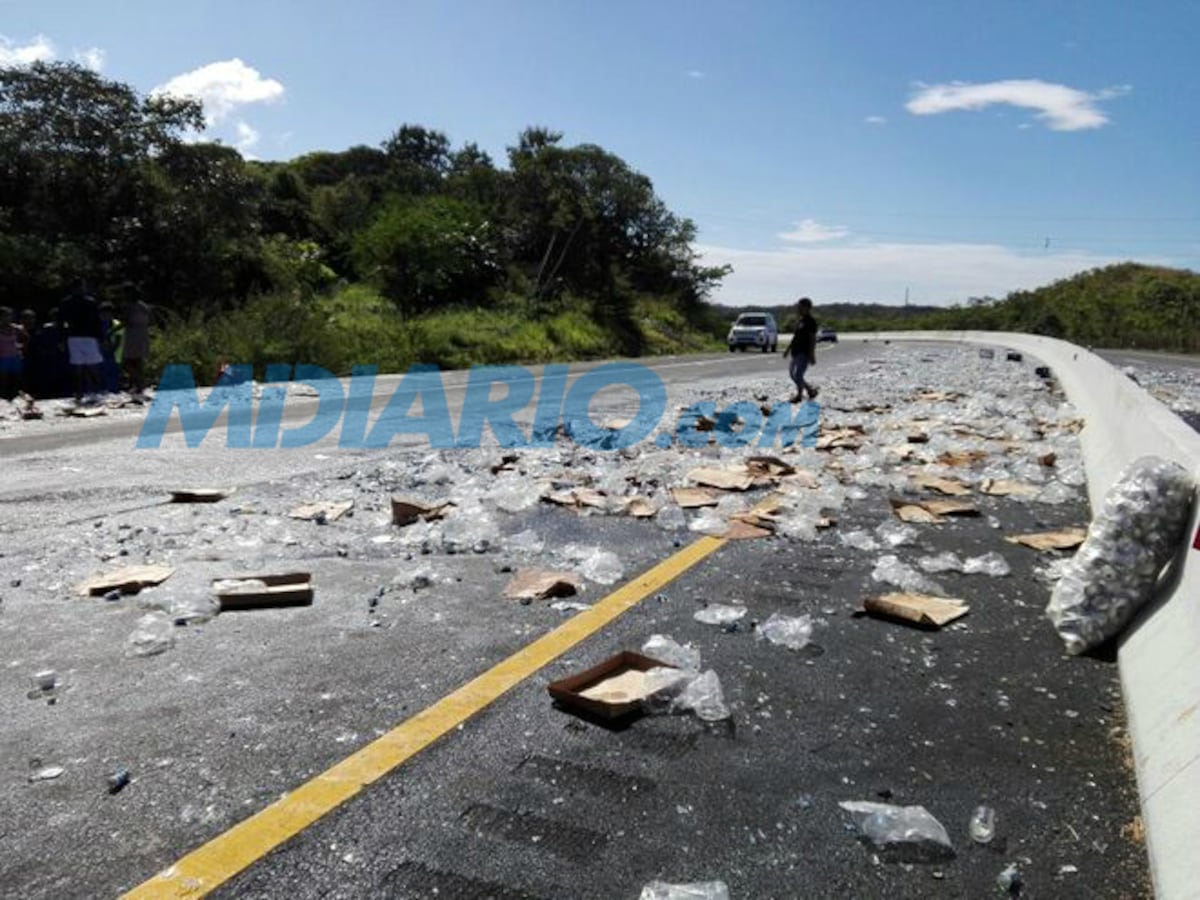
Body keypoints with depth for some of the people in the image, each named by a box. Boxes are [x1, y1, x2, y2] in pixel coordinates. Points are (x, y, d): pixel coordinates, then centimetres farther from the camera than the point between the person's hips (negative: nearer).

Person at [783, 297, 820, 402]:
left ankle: (799, 395, 6)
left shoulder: (810, 321, -12)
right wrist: (788, 349, 23)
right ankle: (811, 390, 25)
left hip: (804, 353, -10)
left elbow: (813, 339, -15)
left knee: (798, 375, -11)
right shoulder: (799, 320, 14)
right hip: (796, 352, 10)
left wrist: (812, 354, -19)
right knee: (792, 374, 13)